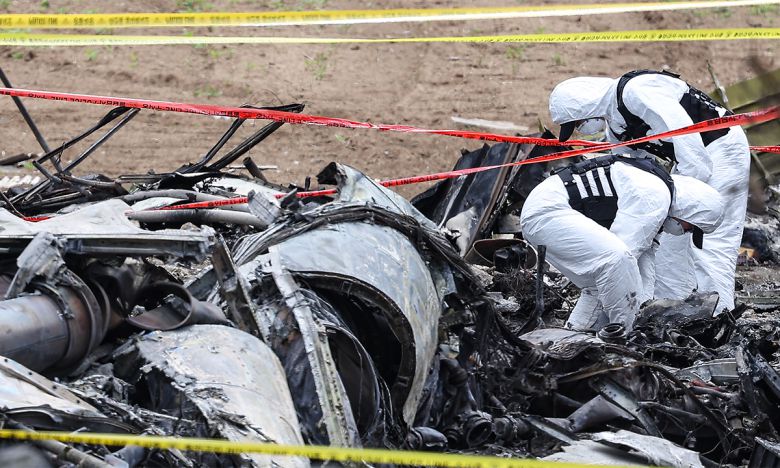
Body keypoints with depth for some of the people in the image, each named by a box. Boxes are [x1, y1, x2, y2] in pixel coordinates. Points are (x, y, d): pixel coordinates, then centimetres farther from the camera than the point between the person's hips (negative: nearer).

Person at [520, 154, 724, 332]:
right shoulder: (655, 196, -16)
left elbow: (643, 253, 19)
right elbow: (628, 252, -19)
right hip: (547, 211, -11)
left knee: (600, 286, 12)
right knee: (617, 259, -24)